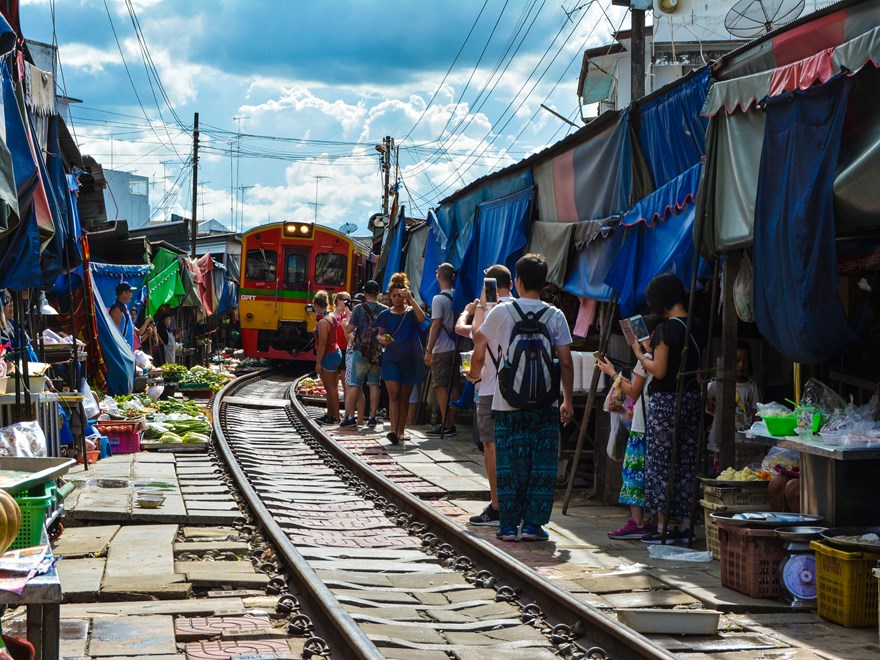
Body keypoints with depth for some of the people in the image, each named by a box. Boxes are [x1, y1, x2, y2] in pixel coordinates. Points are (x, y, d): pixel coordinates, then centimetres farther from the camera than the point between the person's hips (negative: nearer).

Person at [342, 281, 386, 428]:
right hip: (378, 352, 2)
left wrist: (346, 324, 13)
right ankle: (372, 417, 5)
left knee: (355, 384, 2)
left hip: (361, 351, -2)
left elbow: (349, 329, -8)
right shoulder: (385, 310, 0)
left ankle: (350, 416, 0)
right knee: (374, 384, 8)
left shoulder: (359, 309, -6)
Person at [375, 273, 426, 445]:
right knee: (394, 394, -12)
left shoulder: (411, 312, 2)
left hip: (410, 359, 1)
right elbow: (379, 334, 8)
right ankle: (393, 430, -22)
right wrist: (382, 339, -16)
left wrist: (411, 298, -24)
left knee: (405, 397, 8)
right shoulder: (386, 314, 6)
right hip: (391, 358, -1)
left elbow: (422, 318, -20)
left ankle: (401, 431, 16)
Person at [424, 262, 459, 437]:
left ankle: (445, 426, -5)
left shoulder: (439, 299, -12)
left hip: (441, 350, -7)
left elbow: (436, 326, -16)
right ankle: (451, 424, 14)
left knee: (441, 387, -4)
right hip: (455, 348, 7)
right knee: (452, 387, 11)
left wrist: (428, 350, -12)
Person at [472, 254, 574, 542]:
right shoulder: (555, 316, -1)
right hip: (545, 403, 0)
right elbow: (566, 362, -1)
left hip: (508, 402, 0)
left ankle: (508, 525, 7)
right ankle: (532, 524, 5)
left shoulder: (501, 311, -3)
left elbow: (479, 338, 12)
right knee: (541, 464, 6)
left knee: (509, 464, 5)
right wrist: (567, 401, 7)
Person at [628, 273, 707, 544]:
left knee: (659, 463, 2)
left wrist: (640, 354, 1)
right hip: (692, 399, 7)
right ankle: (685, 524, 14)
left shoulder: (666, 329, -15)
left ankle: (664, 526, 3)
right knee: (687, 462, 11)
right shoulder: (698, 327, 7)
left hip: (666, 401, -7)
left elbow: (659, 371, -17)